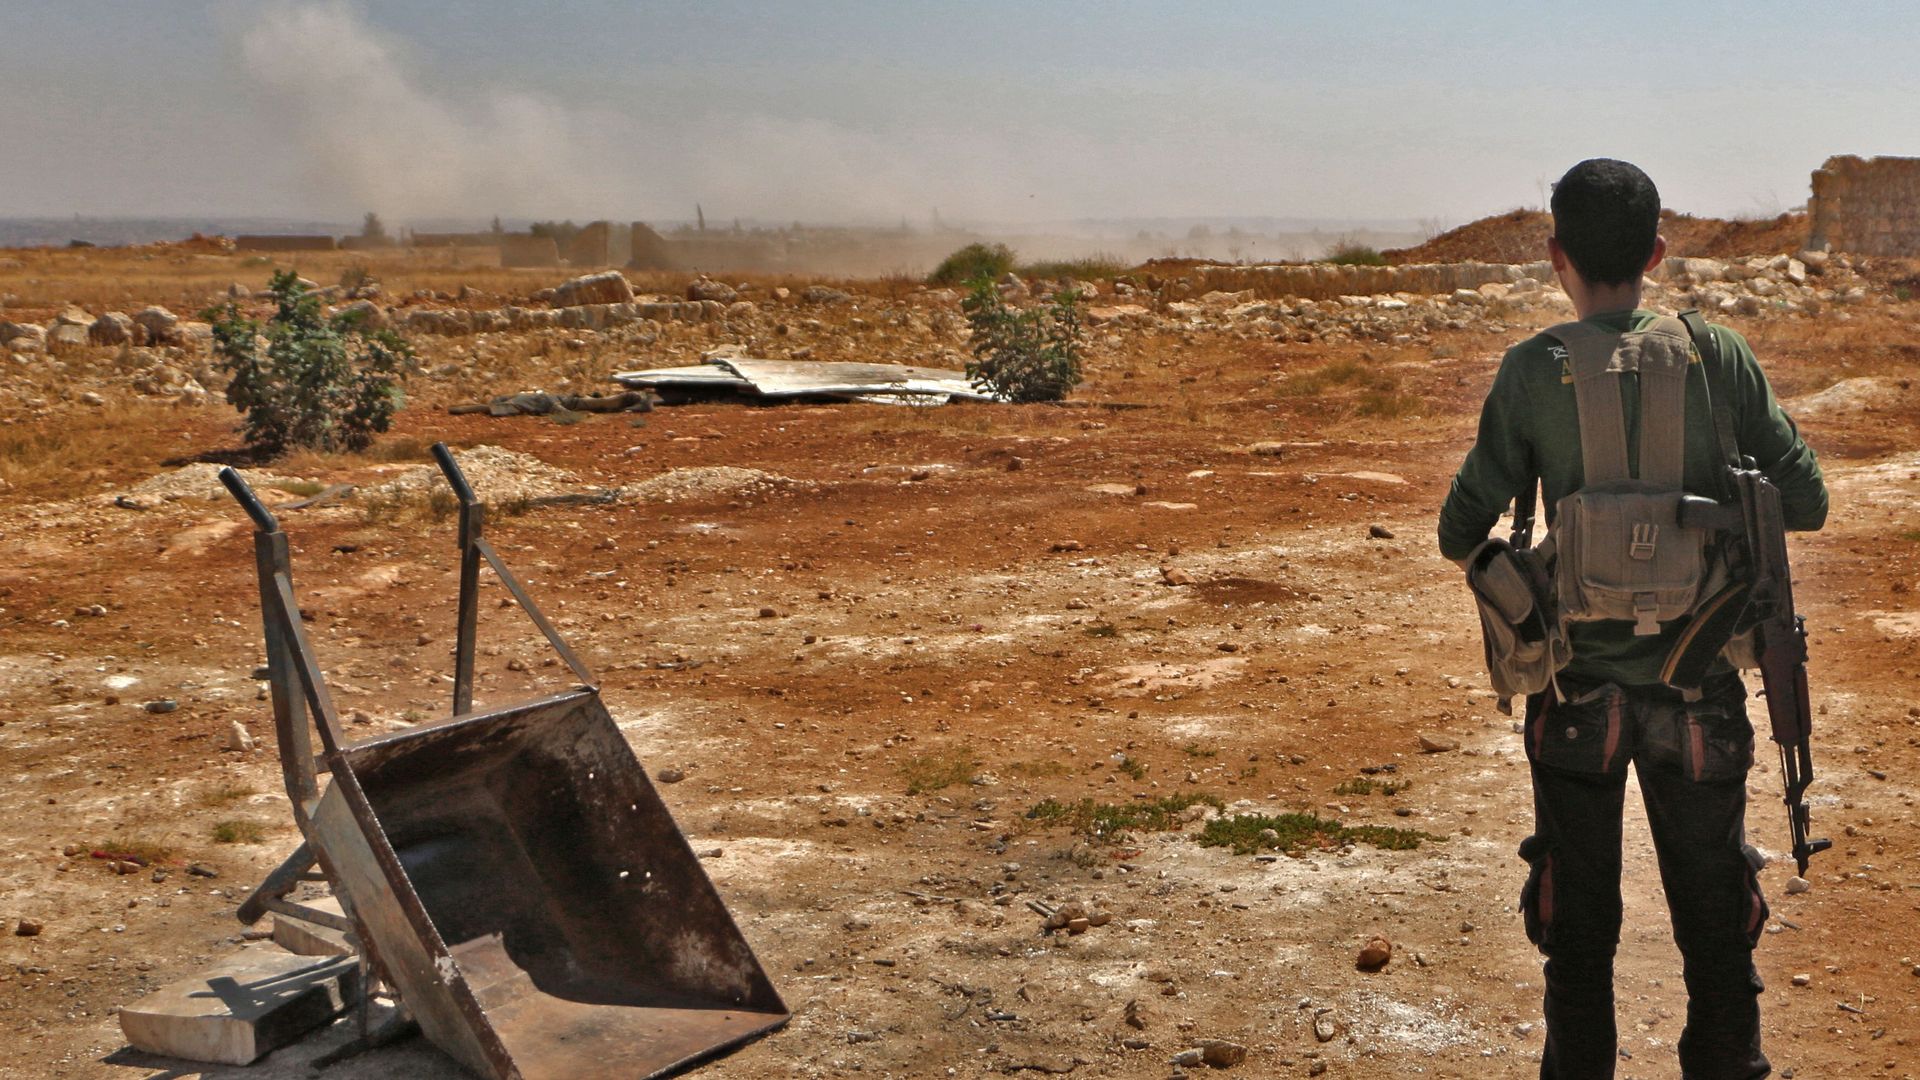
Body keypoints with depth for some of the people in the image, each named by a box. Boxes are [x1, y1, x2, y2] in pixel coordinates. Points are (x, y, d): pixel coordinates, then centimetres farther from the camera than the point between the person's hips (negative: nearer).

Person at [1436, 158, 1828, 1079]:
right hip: (1700, 692, 1)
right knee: (1716, 919, 15)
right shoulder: (1717, 357, -5)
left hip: (1581, 694, -1)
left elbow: (1459, 536, -5)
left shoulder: (1532, 373, -8)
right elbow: (1806, 504, -2)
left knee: (1577, 930, 14)